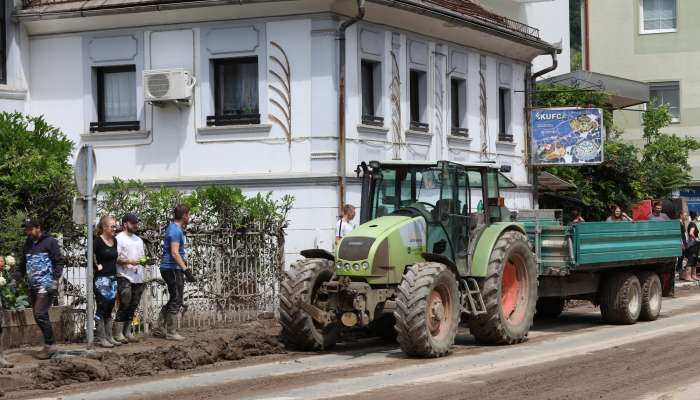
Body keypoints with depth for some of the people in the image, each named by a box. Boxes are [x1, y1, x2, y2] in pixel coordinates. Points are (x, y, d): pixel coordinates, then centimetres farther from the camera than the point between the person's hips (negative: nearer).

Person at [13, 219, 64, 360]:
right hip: (33, 286, 7)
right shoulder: (27, 245, 16)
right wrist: (16, 278, 8)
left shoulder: (50, 242, -4)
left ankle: (50, 345, -7)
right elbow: (22, 265, 22)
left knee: (40, 315, -15)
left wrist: (55, 279, -17)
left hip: (46, 285, -7)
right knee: (38, 316, 7)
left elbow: (59, 262, -7)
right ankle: (49, 344, 15)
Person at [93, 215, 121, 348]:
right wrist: (97, 266, -14)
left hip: (113, 278, 7)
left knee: (109, 309, 11)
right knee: (101, 308, -3)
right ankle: (101, 338, 0)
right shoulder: (98, 241, -12)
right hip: (101, 279, -7)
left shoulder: (114, 240, 11)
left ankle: (109, 337, 16)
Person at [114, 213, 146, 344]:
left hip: (138, 278, 7)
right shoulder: (119, 239, -3)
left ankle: (127, 332, 14)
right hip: (125, 277, -7)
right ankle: (118, 333, -7)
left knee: (133, 306, 7)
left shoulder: (138, 240, 22)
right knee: (125, 305, -11)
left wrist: (143, 260, 4)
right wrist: (129, 261, -20)